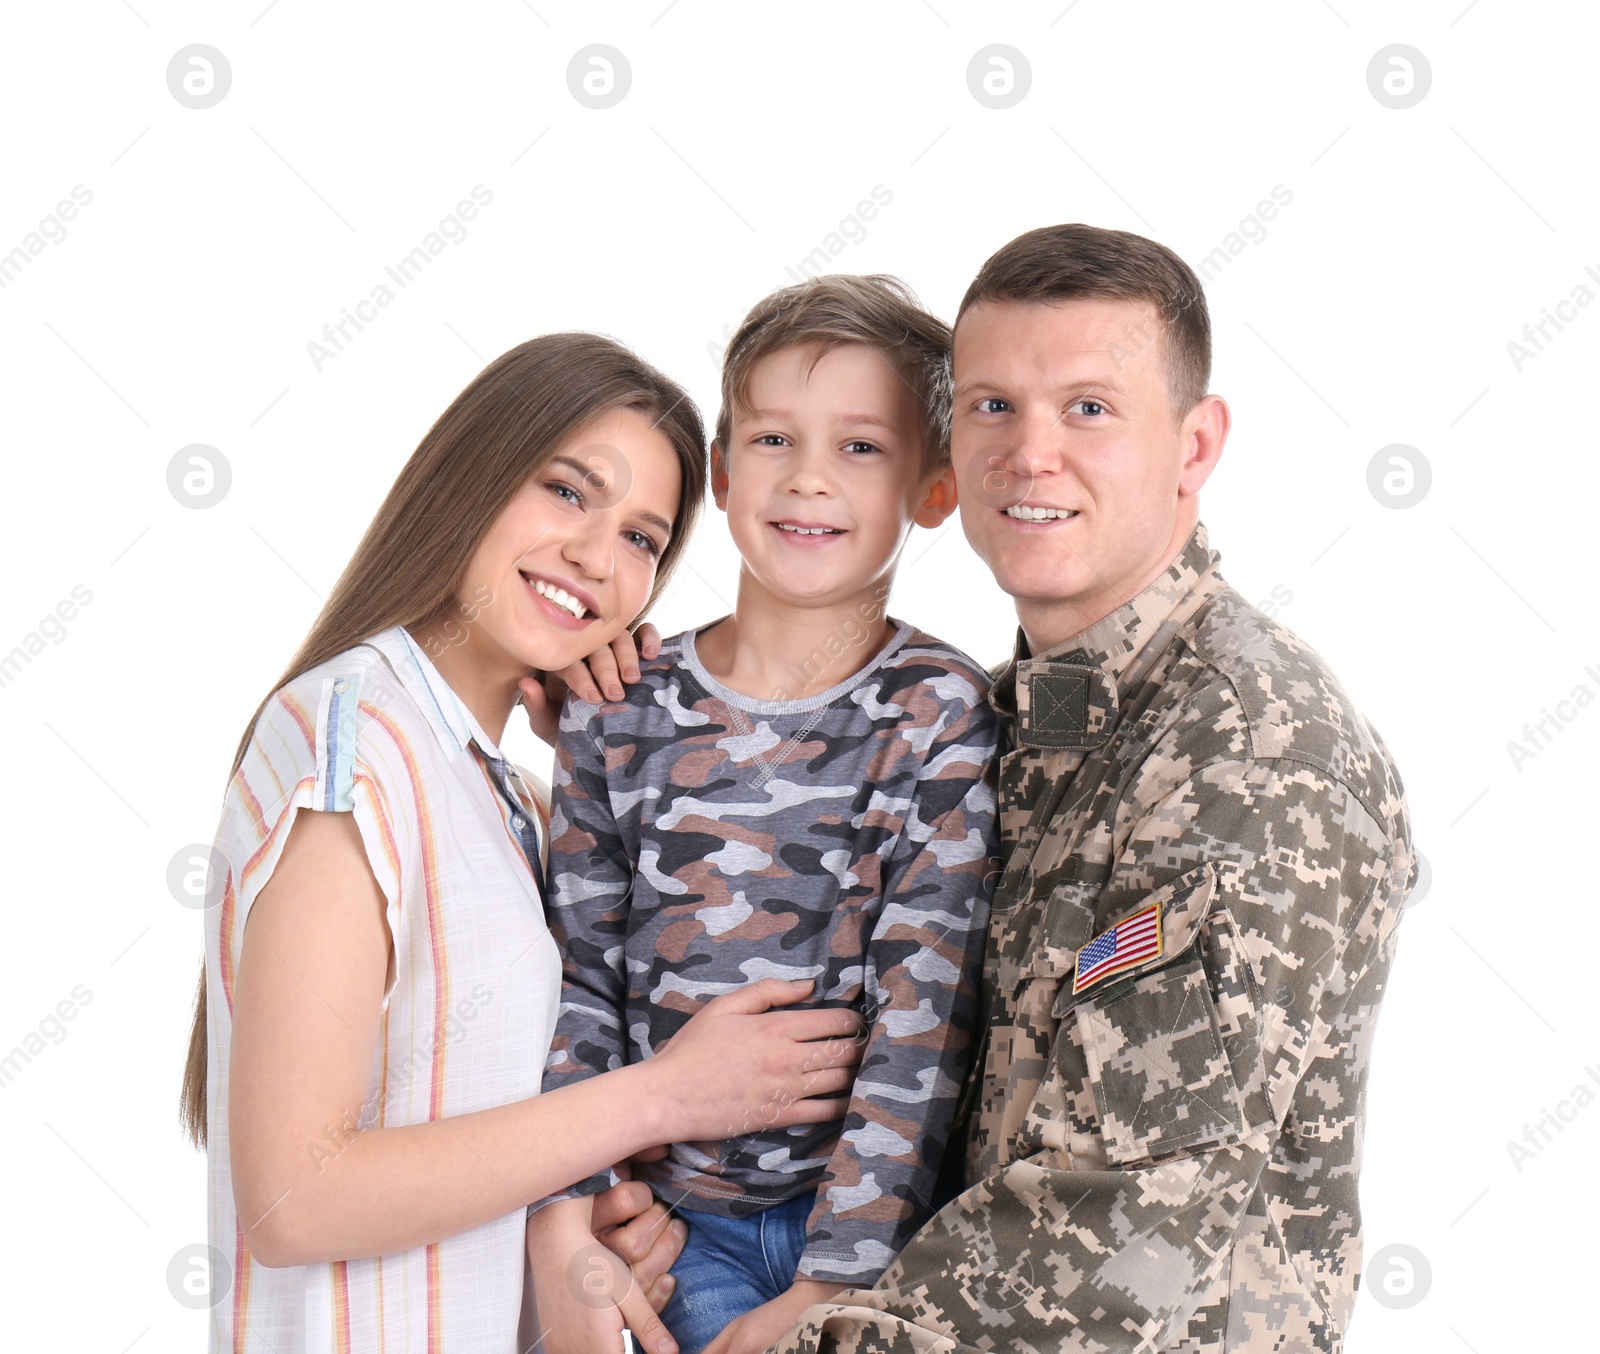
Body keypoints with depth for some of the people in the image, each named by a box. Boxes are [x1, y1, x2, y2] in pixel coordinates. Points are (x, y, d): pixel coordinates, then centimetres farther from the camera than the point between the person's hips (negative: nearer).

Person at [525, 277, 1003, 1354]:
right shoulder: (621, 711, -3)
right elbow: (578, 974, -1)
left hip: (871, 1224, -2)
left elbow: (924, 1017, -14)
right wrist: (564, 1233, -8)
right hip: (678, 1223, 2)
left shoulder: (943, 720, -12)